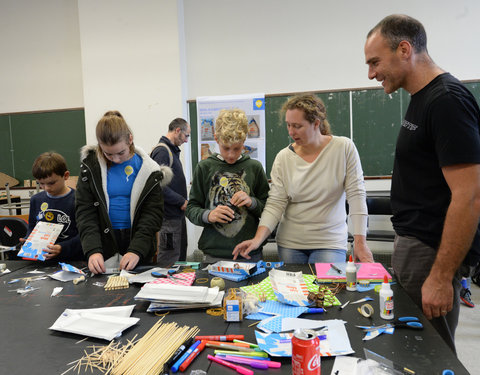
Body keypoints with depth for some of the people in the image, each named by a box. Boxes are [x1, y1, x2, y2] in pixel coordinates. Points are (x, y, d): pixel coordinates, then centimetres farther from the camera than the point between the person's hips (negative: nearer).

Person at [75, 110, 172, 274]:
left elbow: (153, 213, -10)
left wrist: (136, 250, -22)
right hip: (104, 241, 1)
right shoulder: (91, 166, -5)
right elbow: (85, 211, -8)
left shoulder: (147, 169, -8)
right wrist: (93, 250, -22)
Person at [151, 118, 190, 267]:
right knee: (169, 261, -3)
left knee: (180, 256, 18)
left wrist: (183, 200, 9)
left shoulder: (172, 150, 16)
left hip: (177, 214, 10)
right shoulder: (162, 151, -15)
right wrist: (182, 201, -16)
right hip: (168, 217, -10)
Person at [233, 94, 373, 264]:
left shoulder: (344, 148, -7)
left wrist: (360, 242, -14)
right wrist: (258, 239, -19)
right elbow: (275, 204, -6)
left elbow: (356, 195, -9)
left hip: (330, 243, -1)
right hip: (290, 243, 2)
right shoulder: (283, 158, -3)